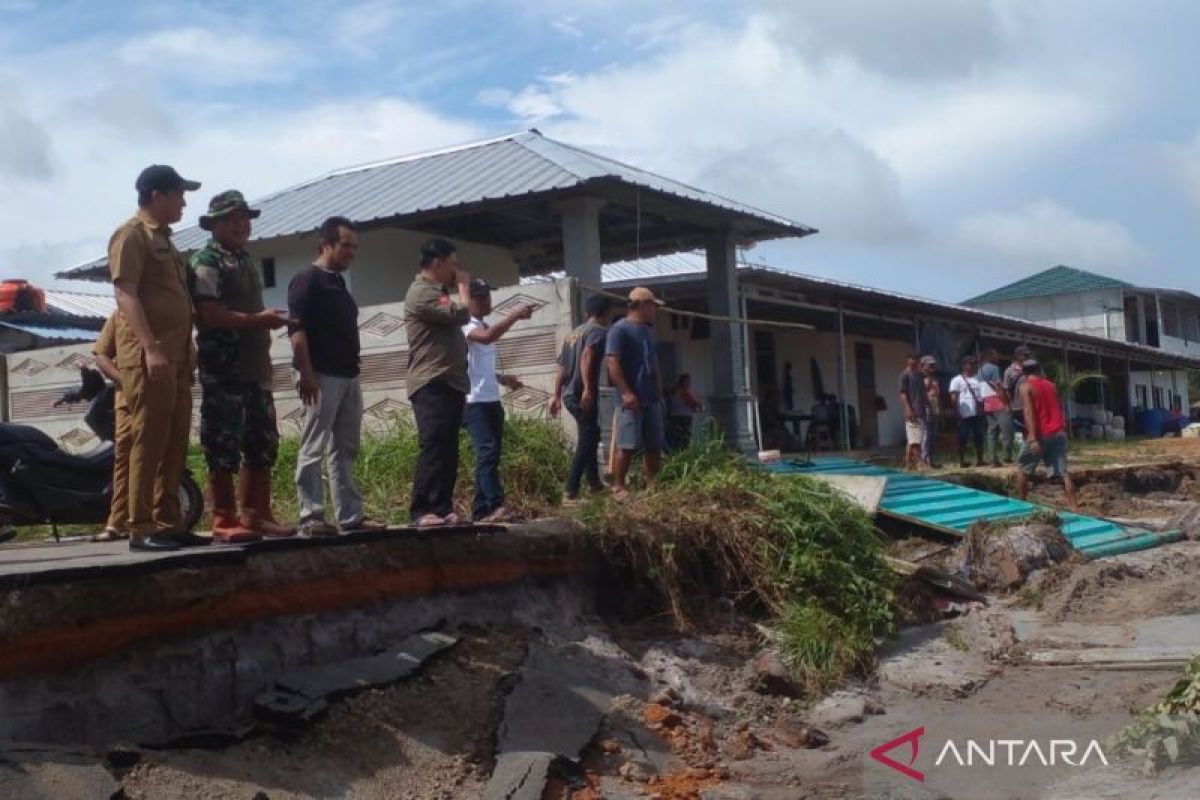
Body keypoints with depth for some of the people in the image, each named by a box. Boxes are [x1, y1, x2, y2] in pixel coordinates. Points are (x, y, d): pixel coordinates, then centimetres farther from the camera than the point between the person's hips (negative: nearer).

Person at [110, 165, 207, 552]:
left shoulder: (162, 238, 23)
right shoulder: (132, 234, -5)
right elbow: (125, 293, -16)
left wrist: (185, 352, 22)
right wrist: (150, 348, -25)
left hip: (175, 356, 9)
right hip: (147, 356, -9)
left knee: (175, 444, 8)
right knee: (149, 442, -10)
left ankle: (168, 523, 13)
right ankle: (141, 528, -8)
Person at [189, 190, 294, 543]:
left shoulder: (245, 260, 21)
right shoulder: (206, 260, -7)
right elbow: (209, 314, -18)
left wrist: (269, 320, 12)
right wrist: (259, 319, -17)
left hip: (255, 365, 9)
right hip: (224, 367, -9)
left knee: (263, 443, 10)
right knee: (224, 446, -6)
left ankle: (257, 515, 17)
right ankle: (224, 521, -2)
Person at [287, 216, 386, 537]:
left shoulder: (339, 284, 20)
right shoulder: (307, 280, -7)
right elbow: (297, 330, -16)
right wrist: (306, 374, -23)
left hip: (348, 376, 9)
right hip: (322, 376, -9)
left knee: (345, 449, 10)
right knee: (313, 449, -5)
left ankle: (350, 515, 14)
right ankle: (311, 517, -3)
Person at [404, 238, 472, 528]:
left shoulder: (437, 291, 24)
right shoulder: (422, 292, -9)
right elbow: (461, 314, -17)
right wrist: (463, 285, -4)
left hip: (449, 383, 10)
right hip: (432, 384, -10)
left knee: (448, 450, 7)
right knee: (433, 448, -15)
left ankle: (442, 508, 8)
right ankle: (422, 511, -15)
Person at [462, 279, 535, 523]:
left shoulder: (484, 327, 20)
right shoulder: (466, 326, -9)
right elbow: (487, 337, -33)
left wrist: (502, 378, 14)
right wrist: (515, 316, -30)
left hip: (492, 401, 9)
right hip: (474, 403, -9)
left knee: (490, 455, 8)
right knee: (487, 452, -22)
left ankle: (481, 510, 12)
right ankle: (495, 507, -31)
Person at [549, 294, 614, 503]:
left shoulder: (573, 333, 20)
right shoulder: (598, 331, -6)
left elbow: (561, 367, 20)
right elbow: (587, 356, -25)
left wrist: (556, 395, 23)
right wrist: (588, 388, -30)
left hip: (569, 394, 9)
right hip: (583, 395, -9)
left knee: (590, 437, 22)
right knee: (587, 442, -7)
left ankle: (594, 484, 32)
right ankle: (571, 492, -13)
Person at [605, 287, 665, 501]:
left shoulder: (648, 330, 19)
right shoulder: (620, 330, -8)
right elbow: (612, 362, -15)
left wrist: (659, 390, 19)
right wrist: (626, 393, -22)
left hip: (651, 399, 8)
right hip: (631, 399, -8)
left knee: (655, 446, 8)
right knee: (627, 446, -8)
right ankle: (618, 487, 0)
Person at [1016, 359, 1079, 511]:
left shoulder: (1025, 386, -2)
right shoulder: (1051, 385, 16)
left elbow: (1029, 412, -14)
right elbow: (1059, 408, 21)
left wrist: (1032, 438, -21)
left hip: (1040, 435, -4)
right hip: (1058, 433, 5)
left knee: (1024, 471, 13)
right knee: (1063, 473, 0)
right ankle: (1074, 507, -8)